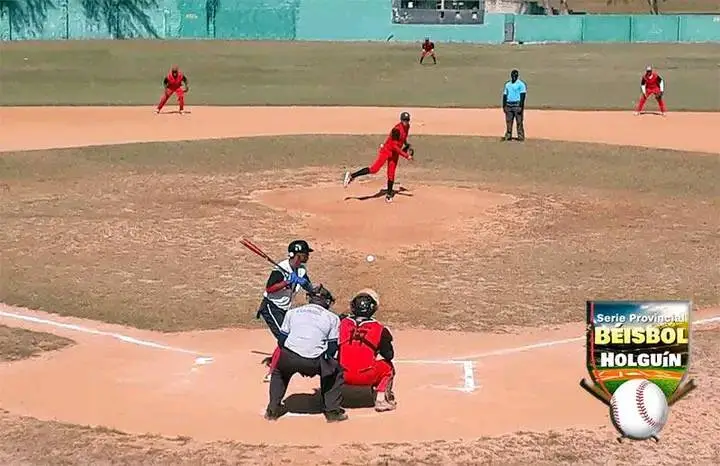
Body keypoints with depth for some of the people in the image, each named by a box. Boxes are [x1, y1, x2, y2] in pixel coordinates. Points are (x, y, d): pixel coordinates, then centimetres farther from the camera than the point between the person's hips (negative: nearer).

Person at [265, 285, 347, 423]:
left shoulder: (292, 312, 20)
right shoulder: (332, 318, 14)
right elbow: (332, 348, 11)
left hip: (288, 359, 2)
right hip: (314, 363, -2)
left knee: (279, 372, 35)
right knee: (336, 372, 26)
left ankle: (273, 409, 32)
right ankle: (332, 411, 21)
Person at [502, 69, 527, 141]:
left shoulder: (521, 84, -2)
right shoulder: (507, 84, 16)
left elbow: (522, 96, -8)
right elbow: (505, 95, 18)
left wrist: (521, 106, -16)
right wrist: (504, 106, 10)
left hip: (517, 105, -5)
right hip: (509, 105, 5)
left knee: (519, 121, -6)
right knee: (508, 121, 4)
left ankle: (521, 136, -5)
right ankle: (508, 135, 9)